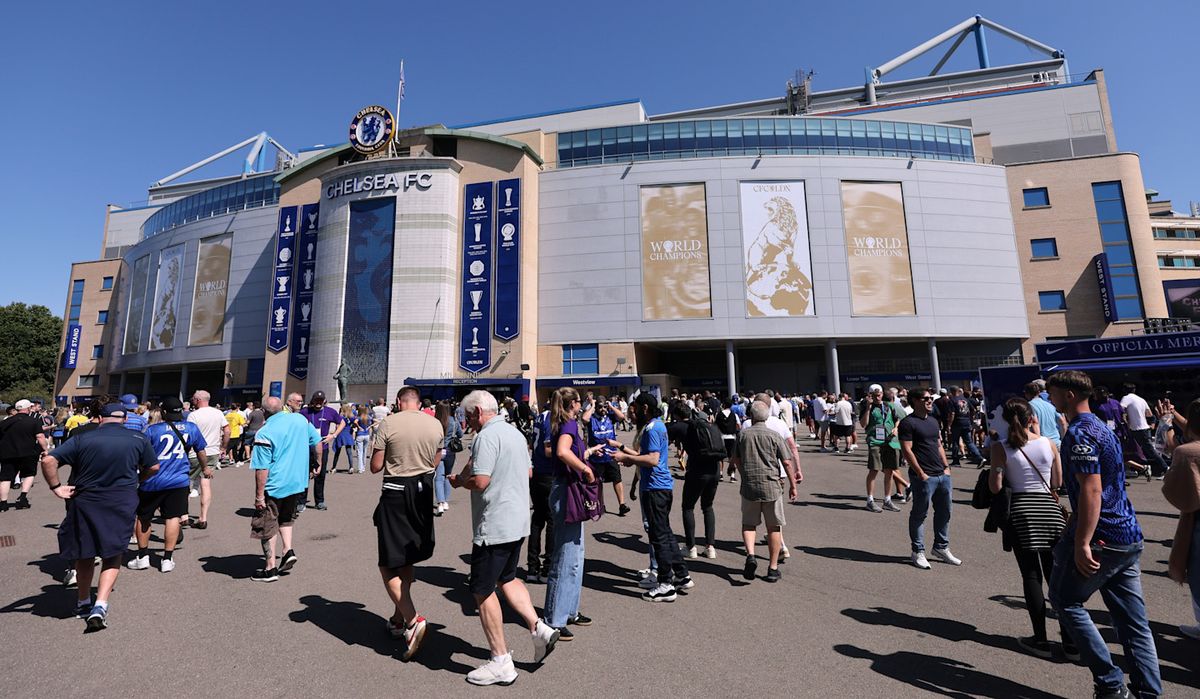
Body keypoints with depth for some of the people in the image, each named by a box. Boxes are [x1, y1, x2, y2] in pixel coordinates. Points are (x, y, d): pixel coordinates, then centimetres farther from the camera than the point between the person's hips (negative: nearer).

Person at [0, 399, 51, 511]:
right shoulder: (34, 421, -6)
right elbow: (40, 437, -12)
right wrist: (46, 449, -4)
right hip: (28, 454, -3)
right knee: (29, 474, 14)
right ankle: (23, 497, 1)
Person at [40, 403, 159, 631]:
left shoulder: (82, 439, -3)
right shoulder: (139, 439, -2)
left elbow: (48, 460, -12)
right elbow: (153, 467, 5)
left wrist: (56, 487, -2)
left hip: (85, 502, 1)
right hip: (122, 503, -1)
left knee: (84, 554, 20)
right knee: (113, 556, 11)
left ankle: (83, 603, 35)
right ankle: (100, 606, -3)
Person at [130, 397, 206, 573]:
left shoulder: (152, 430, -8)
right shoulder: (192, 428, 1)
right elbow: (201, 452, 12)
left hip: (152, 481, -1)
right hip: (179, 481, 1)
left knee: (143, 518, 17)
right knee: (172, 518, 6)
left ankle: (143, 557, 25)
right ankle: (167, 559, 10)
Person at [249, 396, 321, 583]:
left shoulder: (264, 433, -16)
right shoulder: (300, 419, -1)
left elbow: (262, 468, -17)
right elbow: (317, 442, 8)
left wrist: (259, 496, -11)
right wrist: (317, 463, 23)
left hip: (274, 486, -5)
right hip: (298, 482, 6)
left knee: (266, 525, 11)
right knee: (286, 517, 28)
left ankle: (270, 569, 17)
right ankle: (288, 550, 14)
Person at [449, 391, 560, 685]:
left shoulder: (486, 436, -18)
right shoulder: (516, 432, 10)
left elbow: (479, 481, -25)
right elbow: (527, 472, 18)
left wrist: (458, 480, -5)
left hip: (493, 526, -9)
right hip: (519, 521, 9)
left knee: (483, 591, 6)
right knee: (506, 578, 25)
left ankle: (501, 663, 16)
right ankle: (539, 628, 17)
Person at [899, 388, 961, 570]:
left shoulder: (933, 420, 15)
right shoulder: (908, 423, -11)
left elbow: (939, 445, 20)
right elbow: (907, 450, -15)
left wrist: (946, 466, 10)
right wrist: (921, 473, -15)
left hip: (942, 475, 8)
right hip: (924, 477, -8)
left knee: (944, 512, 16)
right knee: (919, 514, 2)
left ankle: (941, 547, 31)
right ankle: (918, 552, 13)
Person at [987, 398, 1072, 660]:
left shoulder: (1001, 448, -9)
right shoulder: (1049, 443, -2)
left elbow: (995, 487, -9)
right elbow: (1057, 483, 10)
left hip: (1020, 512, -2)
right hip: (1050, 510, 3)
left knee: (1031, 577, 8)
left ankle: (1041, 641, 15)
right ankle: (1071, 642, 16)